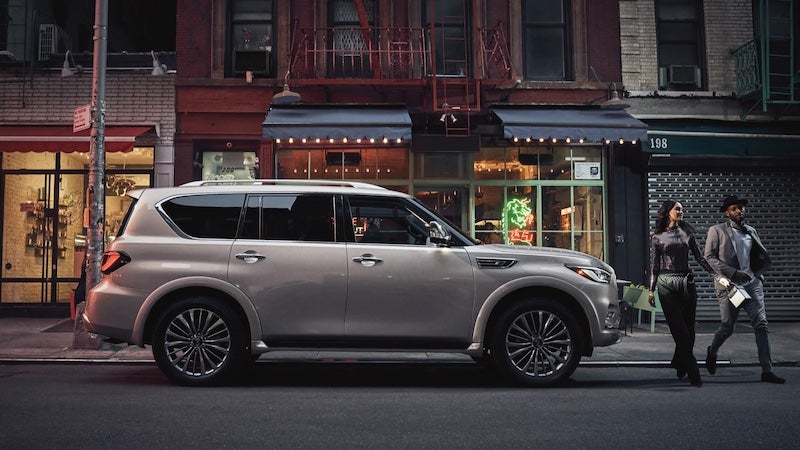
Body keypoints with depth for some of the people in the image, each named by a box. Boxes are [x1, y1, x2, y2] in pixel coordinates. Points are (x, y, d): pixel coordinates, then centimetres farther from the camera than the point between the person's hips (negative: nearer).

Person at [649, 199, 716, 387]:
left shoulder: (687, 233, 10)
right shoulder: (657, 237, 4)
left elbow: (699, 257, 11)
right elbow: (655, 265, 7)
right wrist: (651, 289, 6)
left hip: (686, 283, 3)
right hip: (666, 285, -3)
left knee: (688, 330, 5)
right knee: (681, 331, -7)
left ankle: (679, 364, 27)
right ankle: (693, 374, -5)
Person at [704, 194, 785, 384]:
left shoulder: (751, 231, 15)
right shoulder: (717, 231, 0)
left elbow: (765, 258, 21)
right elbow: (709, 257, -8)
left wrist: (756, 274, 3)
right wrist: (734, 273, -15)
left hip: (752, 284, 4)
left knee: (761, 325, -5)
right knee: (727, 327, 3)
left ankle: (767, 371, -4)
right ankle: (712, 352, 32)